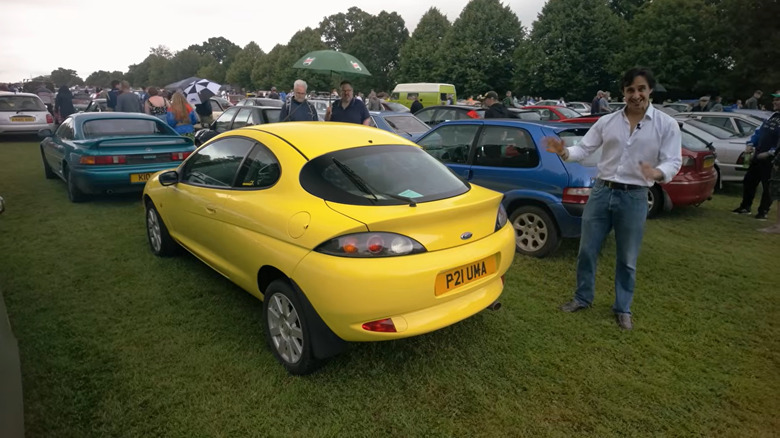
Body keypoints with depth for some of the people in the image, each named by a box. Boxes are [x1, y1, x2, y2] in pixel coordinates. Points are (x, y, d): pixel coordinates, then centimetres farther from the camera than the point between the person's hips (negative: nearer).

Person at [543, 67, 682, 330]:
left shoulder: (666, 125, -2)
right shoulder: (607, 121, 4)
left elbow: (673, 161, -9)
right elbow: (584, 149, 2)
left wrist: (658, 173, -32)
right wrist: (564, 152, -20)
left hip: (634, 197, -2)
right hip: (601, 191, 2)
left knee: (627, 259, 10)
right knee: (587, 251, 9)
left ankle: (623, 308, 28)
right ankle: (583, 298, 29)